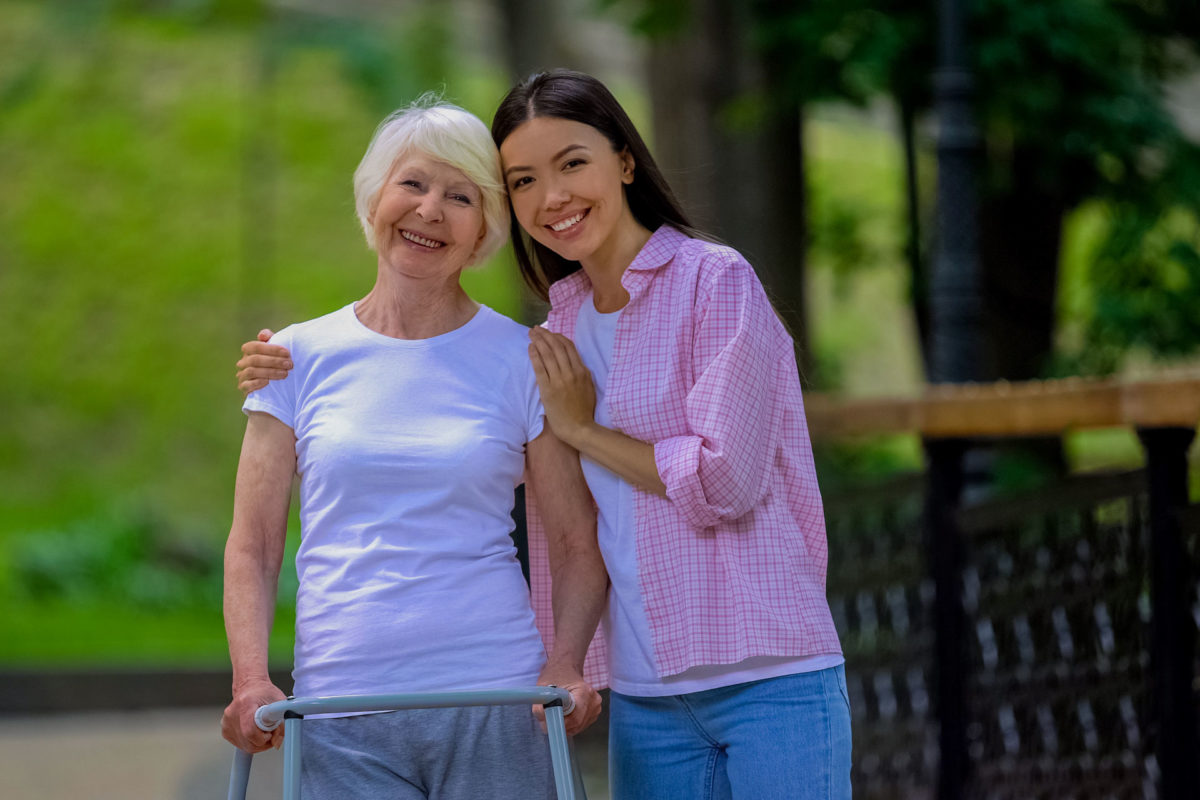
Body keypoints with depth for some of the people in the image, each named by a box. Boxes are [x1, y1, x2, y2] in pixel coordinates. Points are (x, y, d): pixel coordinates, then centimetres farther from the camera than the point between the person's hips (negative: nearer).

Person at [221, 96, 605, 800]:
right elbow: (253, 545, 9)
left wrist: (565, 664, -9)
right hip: (342, 717, 1)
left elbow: (580, 545, 8)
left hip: (496, 702, 0)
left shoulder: (521, 359, 6)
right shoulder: (300, 357, 8)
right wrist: (252, 679, -6)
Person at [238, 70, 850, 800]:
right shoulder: (565, 325, 13)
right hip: (646, 696, 6)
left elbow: (726, 480, -12)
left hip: (769, 682, -6)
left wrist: (583, 429, -3)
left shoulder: (714, 281, -6)